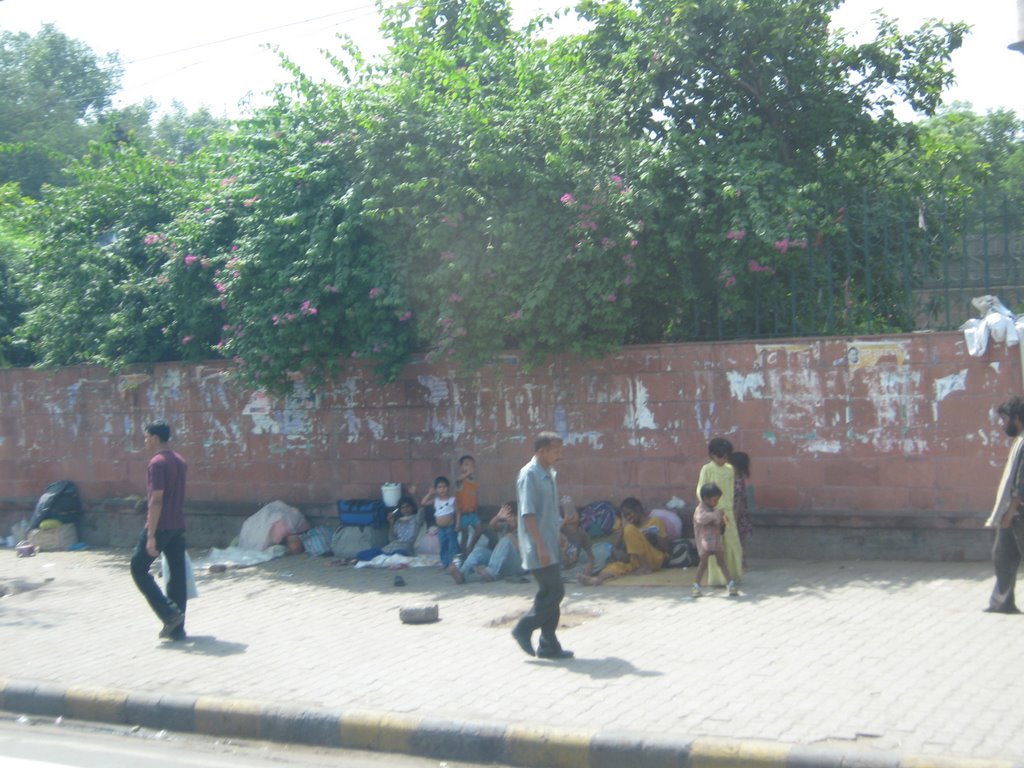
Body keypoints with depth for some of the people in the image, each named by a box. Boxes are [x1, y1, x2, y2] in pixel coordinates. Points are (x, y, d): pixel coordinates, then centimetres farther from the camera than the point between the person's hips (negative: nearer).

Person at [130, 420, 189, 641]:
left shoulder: (157, 463, -14)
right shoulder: (179, 461, 13)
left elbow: (156, 500, -19)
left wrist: (151, 535, -20)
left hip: (160, 526, -8)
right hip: (178, 526, 8)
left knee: (139, 568, 4)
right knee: (177, 574, 7)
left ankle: (169, 613, -6)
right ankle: (177, 628, 9)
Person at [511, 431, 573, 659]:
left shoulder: (550, 475, 13)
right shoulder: (529, 475, -15)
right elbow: (528, 514, -19)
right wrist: (541, 546, -22)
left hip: (551, 545, 9)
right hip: (539, 547, -9)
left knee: (550, 593, 9)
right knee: (554, 592, -9)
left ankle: (549, 645, 14)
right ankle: (524, 629, 5)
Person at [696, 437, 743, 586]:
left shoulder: (730, 469, 8)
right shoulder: (707, 469, -6)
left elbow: (731, 490, 12)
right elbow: (700, 491, -6)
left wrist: (728, 509, 6)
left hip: (727, 511, 5)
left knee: (731, 543, 7)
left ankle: (730, 575, 19)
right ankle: (717, 578, 5)